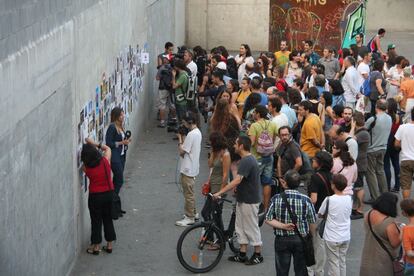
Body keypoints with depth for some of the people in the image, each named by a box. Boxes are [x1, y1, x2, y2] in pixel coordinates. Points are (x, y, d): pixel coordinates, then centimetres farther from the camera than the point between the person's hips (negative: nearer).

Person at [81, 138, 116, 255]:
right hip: (108, 193, 3)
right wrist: (95, 144, 3)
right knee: (108, 219, 17)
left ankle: (96, 246, 17)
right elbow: (107, 148, 7)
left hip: (95, 196, -3)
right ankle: (109, 245, 24)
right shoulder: (105, 161, -12)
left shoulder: (86, 168, -17)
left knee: (96, 221, 10)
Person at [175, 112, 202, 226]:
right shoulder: (197, 132, 8)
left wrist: (180, 138, -10)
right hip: (192, 168, 10)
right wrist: (183, 138, 4)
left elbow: (181, 151, -20)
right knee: (189, 192, 21)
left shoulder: (191, 135, -24)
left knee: (188, 193, -1)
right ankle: (192, 213, 31)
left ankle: (189, 218, 7)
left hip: (188, 169, -10)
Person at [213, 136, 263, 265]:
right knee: (241, 227, 13)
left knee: (252, 228, 1)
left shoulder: (247, 161, -23)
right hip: (243, 199, 10)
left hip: (249, 201, -10)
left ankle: (258, 255, 12)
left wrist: (219, 192, -33)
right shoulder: (248, 159, 10)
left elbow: (237, 181, -32)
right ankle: (242, 254, 20)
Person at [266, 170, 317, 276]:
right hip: (301, 239, 0)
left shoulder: (276, 199, -12)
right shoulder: (306, 200, -13)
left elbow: (269, 220, -10)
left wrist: (283, 226, -13)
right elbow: (312, 223, -5)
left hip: (282, 240, 0)